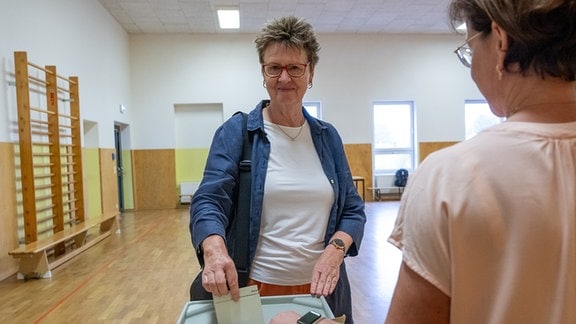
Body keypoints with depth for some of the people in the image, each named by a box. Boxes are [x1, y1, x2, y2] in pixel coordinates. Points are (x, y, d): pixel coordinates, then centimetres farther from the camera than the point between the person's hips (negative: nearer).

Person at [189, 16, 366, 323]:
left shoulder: (327, 136, 4)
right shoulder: (236, 131, -6)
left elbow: (353, 210, 5)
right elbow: (209, 201, -15)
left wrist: (335, 250, -14)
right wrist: (214, 250, -35)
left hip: (320, 288, 3)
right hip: (252, 287, -2)